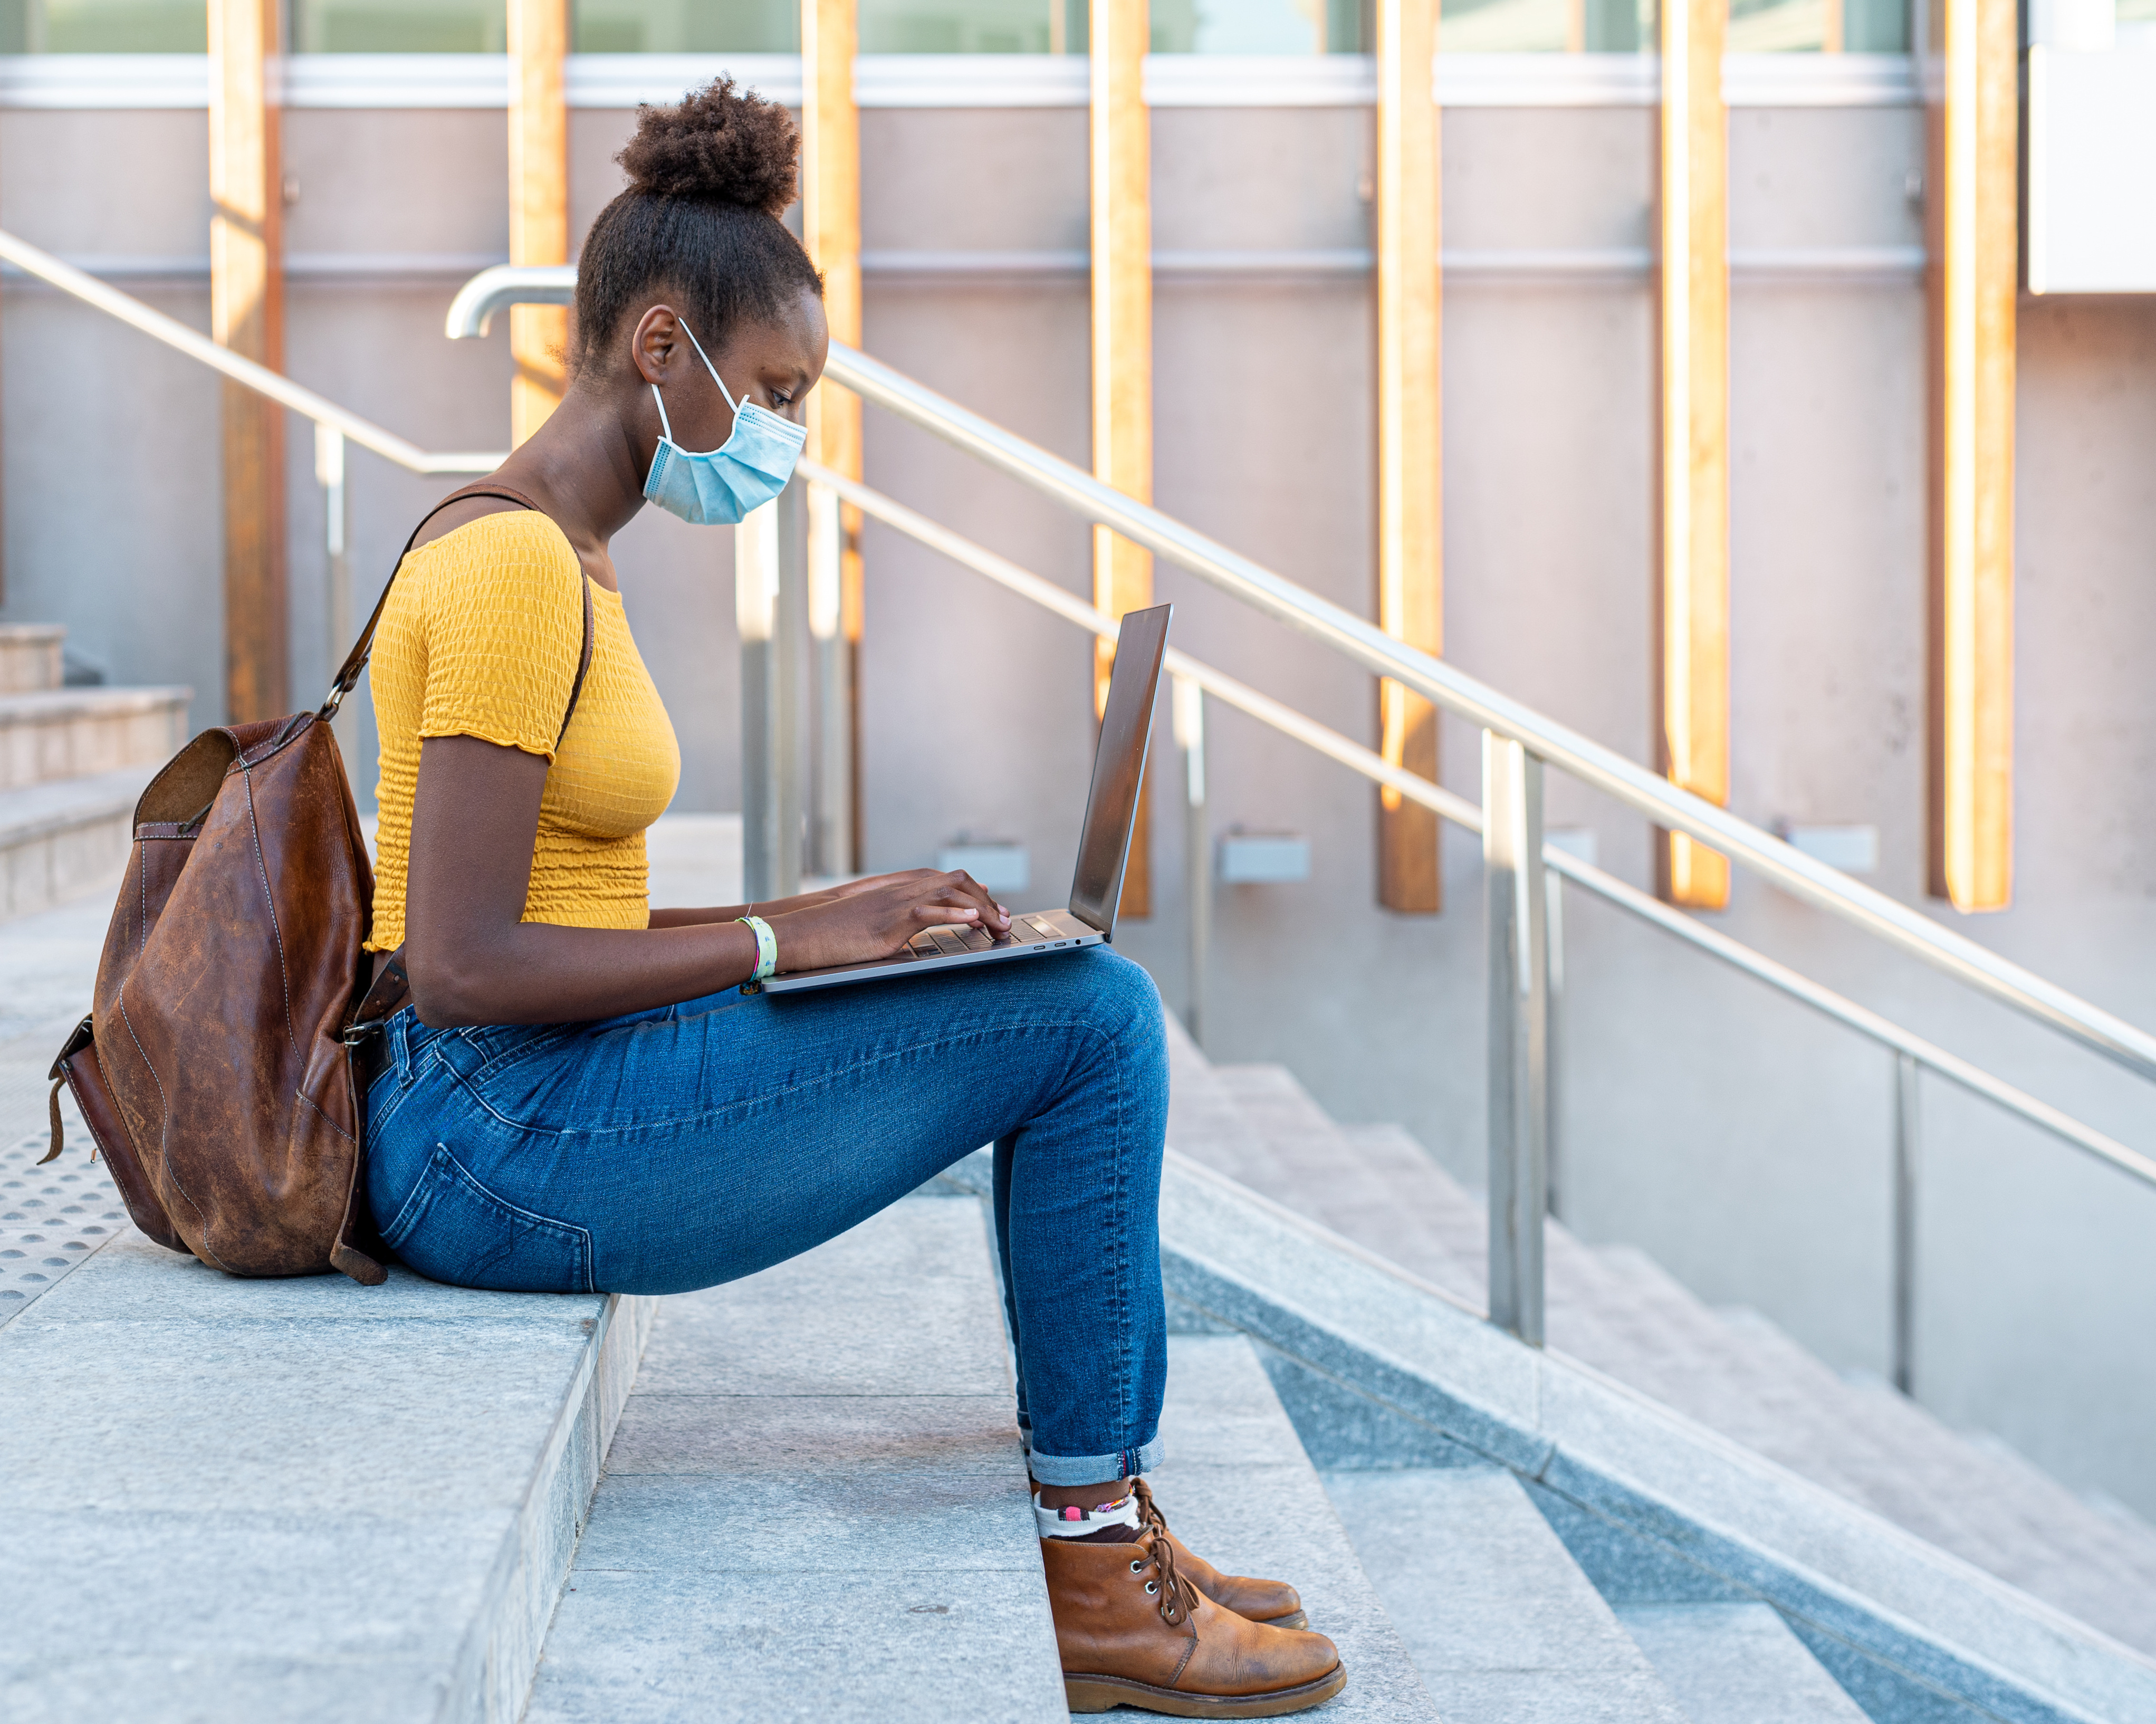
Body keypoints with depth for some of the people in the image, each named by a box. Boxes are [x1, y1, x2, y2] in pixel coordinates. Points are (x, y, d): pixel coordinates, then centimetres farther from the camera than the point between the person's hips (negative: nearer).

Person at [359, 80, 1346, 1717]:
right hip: (496, 1137, -10)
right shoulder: (513, 566, -17)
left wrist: (807, 920, 5)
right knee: (1092, 1021, -9)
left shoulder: (559, 557, 15)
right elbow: (460, 970, -22)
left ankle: (1116, 1521, 15)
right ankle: (1097, 1592, 2)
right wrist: (783, 939, -15)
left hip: (536, 1104, 10)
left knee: (1093, 997, 10)